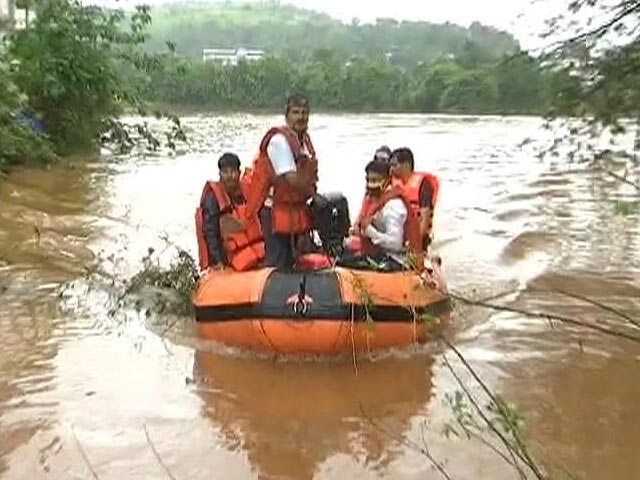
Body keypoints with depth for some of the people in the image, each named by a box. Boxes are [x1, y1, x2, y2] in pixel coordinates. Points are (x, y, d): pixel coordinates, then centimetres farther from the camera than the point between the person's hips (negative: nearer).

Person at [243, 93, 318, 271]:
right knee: (278, 262, -6)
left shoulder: (305, 139, 11)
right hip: (276, 210, -9)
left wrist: (312, 194, 1)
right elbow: (291, 178, -22)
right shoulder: (279, 140, -17)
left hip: (297, 208, 9)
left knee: (292, 258, 17)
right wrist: (313, 194, -9)